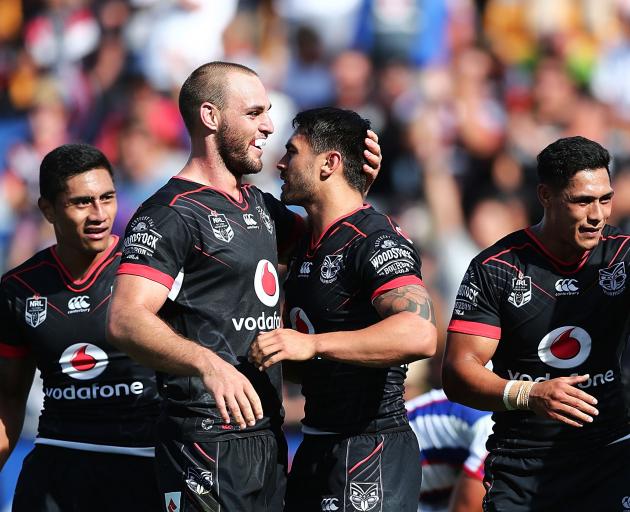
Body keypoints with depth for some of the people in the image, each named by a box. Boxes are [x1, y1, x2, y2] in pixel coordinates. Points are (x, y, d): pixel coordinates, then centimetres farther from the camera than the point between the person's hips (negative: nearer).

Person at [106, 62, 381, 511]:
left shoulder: (260, 206, 16)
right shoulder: (170, 214, -12)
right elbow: (125, 321, -25)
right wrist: (208, 363, -41)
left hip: (267, 436, 9)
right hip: (207, 442, -9)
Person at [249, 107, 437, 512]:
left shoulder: (376, 241, -15)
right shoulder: (308, 245, 16)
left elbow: (420, 335, -33)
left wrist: (312, 345, -35)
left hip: (372, 451, -9)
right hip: (317, 447, 9)